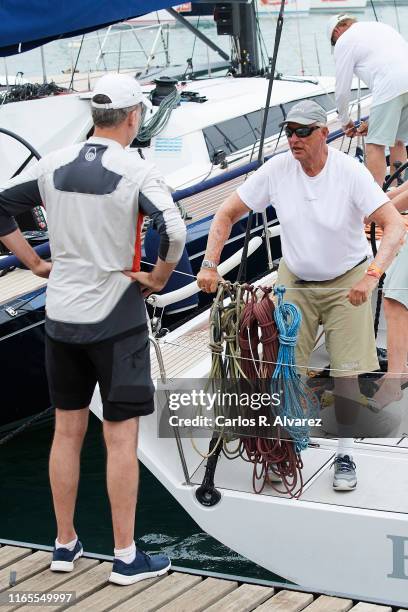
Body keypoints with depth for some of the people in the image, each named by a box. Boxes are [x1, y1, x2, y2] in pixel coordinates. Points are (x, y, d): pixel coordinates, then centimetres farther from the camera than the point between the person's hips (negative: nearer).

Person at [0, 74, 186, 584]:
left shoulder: (53, 165, 3)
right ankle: (126, 557, 10)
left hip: (61, 316, 5)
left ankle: (64, 544, 25)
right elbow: (174, 231, -24)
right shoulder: (135, 171, -13)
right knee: (121, 437, 2)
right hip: (116, 318, -5)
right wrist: (159, 278, -8)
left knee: (67, 432, 14)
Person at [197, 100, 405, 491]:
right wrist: (210, 264, -18)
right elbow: (227, 213, -6)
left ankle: (344, 455, 16)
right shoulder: (277, 169, -13)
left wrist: (372, 275, -41)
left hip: (346, 282, -2)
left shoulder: (350, 172, -21)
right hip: (294, 279, 2)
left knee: (346, 370, 0)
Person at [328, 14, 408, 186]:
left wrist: (345, 121, 30)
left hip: (390, 88, -7)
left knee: (375, 145, -3)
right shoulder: (381, 26, 34)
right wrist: (374, 120, 37)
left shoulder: (344, 42, 11)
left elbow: (342, 90, 12)